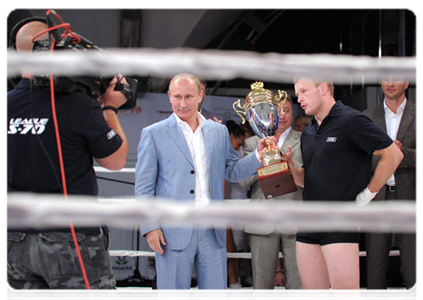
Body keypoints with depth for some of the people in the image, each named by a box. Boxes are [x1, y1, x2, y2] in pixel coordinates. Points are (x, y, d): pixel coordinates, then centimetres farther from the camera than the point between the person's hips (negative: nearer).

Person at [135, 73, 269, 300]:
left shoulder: (219, 131, 13)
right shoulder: (154, 134, 2)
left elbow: (232, 172, 16)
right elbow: (144, 187, 1)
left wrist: (258, 155, -1)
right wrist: (150, 227, -7)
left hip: (212, 231, 3)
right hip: (174, 232, -3)